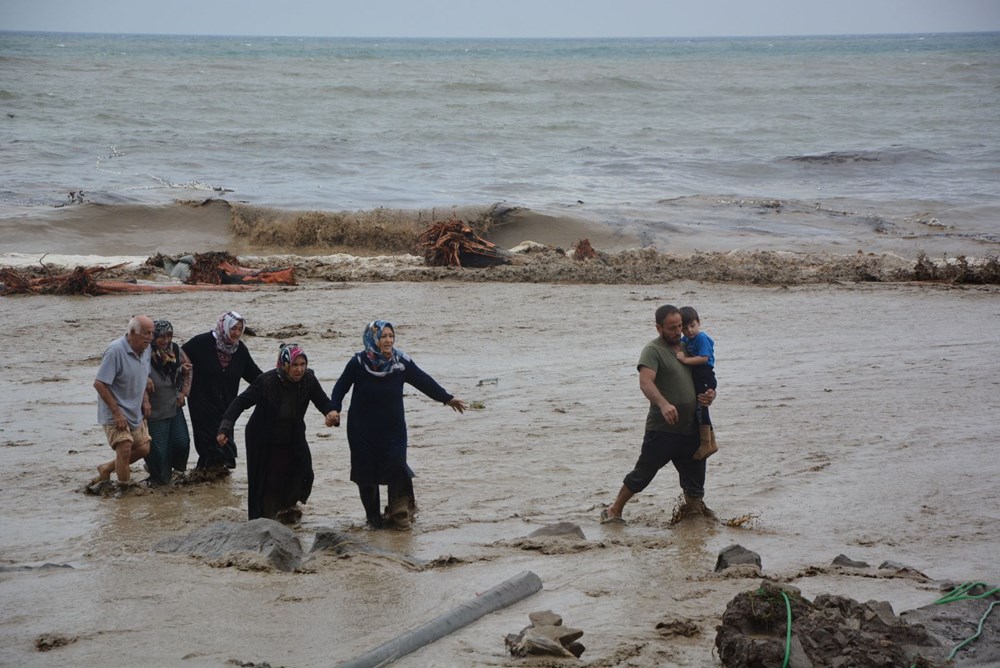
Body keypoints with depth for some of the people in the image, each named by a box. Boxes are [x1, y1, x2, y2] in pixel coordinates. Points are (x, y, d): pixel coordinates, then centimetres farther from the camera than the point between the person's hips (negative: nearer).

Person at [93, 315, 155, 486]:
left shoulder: (146, 349, 1)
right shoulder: (115, 350, -24)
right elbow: (99, 384, -23)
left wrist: (145, 400, 5)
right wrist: (117, 412, -22)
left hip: (135, 412, 8)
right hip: (115, 413, -8)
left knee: (143, 448, 9)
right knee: (125, 448, -16)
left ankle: (106, 469, 27)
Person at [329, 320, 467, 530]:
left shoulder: (402, 362, -6)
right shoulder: (358, 363, -9)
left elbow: (423, 381, 4)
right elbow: (341, 387, 1)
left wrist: (447, 398, 5)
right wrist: (334, 409, -12)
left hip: (393, 428, 1)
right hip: (362, 431, -1)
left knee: (396, 467, -13)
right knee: (366, 472, 2)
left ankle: (400, 511, 2)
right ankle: (373, 517, 15)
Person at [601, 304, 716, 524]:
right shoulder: (653, 350, -8)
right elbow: (645, 382, -24)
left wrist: (710, 393, 2)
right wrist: (663, 404, -42)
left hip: (691, 429, 6)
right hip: (662, 429, -6)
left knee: (694, 482, 10)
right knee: (642, 475, 0)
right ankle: (614, 511, 13)